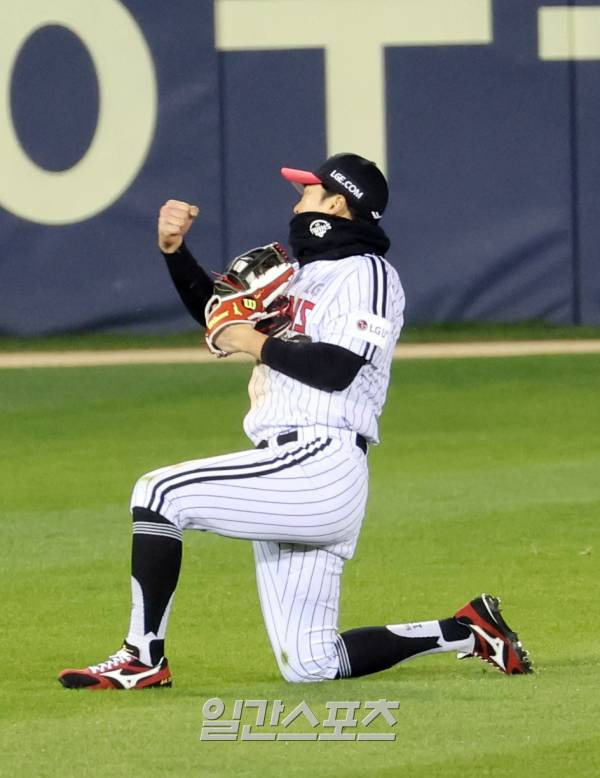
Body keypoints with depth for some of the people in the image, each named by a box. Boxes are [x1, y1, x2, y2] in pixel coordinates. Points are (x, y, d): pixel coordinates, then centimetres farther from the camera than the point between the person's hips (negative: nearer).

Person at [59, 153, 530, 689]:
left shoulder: (367, 274, -4)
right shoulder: (305, 276, 25)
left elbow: (336, 368, -18)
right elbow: (217, 312, 29)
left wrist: (256, 344, -7)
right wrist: (174, 249, 16)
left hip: (319, 465, -10)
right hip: (293, 472, 10)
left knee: (161, 493, -16)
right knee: (309, 665, 6)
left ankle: (143, 659, -16)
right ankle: (469, 632, 12)